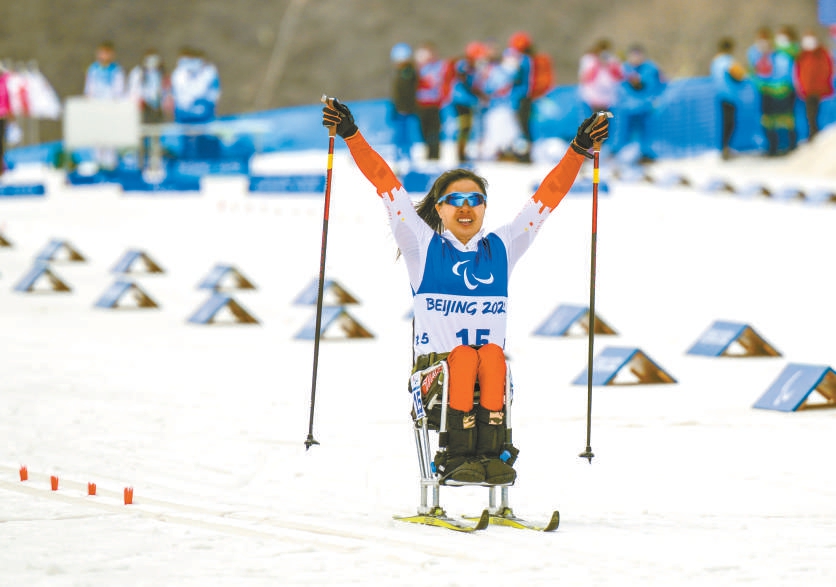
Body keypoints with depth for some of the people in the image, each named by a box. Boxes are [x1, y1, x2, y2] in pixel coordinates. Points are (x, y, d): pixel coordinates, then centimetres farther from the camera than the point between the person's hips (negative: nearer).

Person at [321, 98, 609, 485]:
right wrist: (352, 137, 2)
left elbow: (546, 197, 16)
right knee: (464, 356, -33)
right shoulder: (423, 246, 11)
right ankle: (455, 457, -39)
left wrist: (578, 151, 12)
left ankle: (490, 453, -41)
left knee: (492, 356, -30)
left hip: (491, 364, 2)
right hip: (434, 366, -2)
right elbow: (386, 184, 7)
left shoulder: (501, 248, 16)